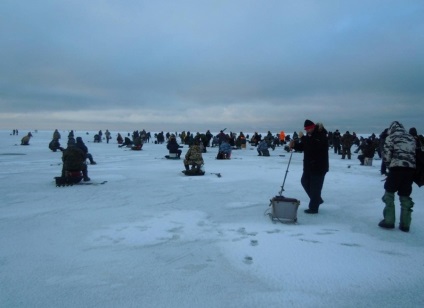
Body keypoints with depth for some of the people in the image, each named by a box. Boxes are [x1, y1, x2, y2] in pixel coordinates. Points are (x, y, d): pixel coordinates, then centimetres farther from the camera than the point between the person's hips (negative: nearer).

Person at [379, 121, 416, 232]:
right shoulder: (411, 138, 21)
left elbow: (386, 154, -2)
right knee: (405, 196, 11)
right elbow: (417, 154, 18)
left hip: (397, 168, -5)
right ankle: (405, 224, 13)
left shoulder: (391, 137, 4)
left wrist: (389, 165, 14)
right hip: (411, 169, 5)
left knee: (389, 193, 6)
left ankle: (389, 221, 3)